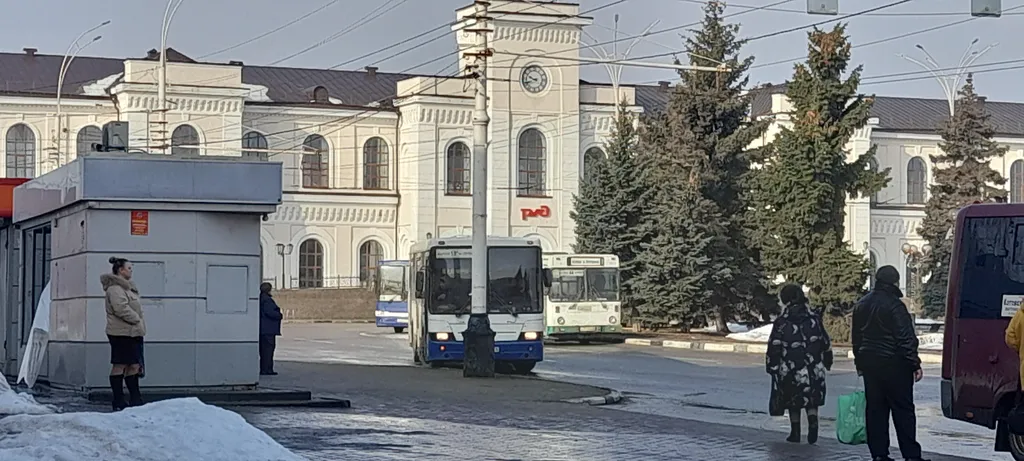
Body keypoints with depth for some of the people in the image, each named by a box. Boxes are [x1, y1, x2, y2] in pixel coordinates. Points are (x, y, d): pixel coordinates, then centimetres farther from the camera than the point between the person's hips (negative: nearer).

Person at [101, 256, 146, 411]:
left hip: (133, 333, 10)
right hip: (121, 333, -10)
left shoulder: (126, 287, 21)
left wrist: (139, 323, 9)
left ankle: (135, 400, 14)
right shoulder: (115, 288, -11)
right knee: (120, 365, -4)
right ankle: (118, 402, -1)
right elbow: (121, 308, -23)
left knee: (133, 365, 10)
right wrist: (137, 320, -15)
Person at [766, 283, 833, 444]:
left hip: (791, 370, -2)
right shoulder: (814, 318, 2)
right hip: (814, 369, 2)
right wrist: (827, 362, 20)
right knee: (812, 401, 12)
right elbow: (825, 342, 8)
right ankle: (813, 425, -9)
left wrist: (772, 367, 3)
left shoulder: (782, 322, -8)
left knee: (793, 402, 12)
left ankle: (795, 433, 16)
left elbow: (774, 348, -8)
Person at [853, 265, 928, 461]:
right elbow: (906, 339, -16)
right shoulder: (894, 305, -13)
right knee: (903, 410, -3)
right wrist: (915, 364, -11)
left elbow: (856, 338, 18)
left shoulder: (861, 306, 11)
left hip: (869, 364, 7)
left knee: (875, 410, 8)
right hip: (894, 364, -7)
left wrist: (860, 364, 25)